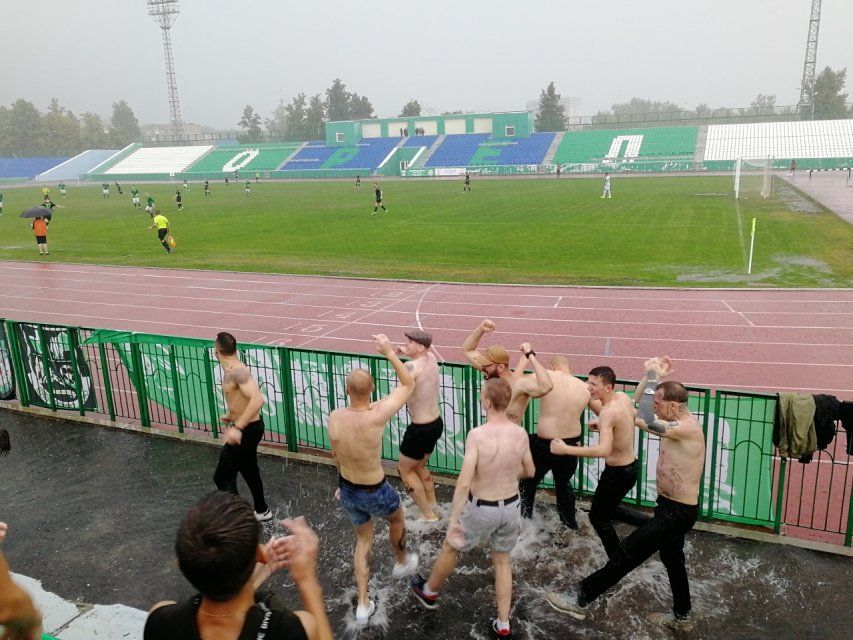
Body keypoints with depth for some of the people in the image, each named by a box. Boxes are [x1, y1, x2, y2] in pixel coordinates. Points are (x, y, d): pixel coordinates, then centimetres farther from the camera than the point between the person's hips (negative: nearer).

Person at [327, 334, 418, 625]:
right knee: (397, 519, 32)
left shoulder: (334, 417, -17)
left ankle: (363, 604, 31)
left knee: (363, 540, 26)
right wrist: (389, 352, -15)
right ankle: (402, 563, 57)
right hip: (375, 493, -4)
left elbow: (336, 454, 2)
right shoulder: (377, 416, -31)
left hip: (347, 491, 4)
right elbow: (409, 384, -18)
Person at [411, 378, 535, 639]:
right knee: (502, 561, 23)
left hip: (482, 509, -4)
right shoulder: (520, 433, -10)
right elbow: (529, 472, 6)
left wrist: (453, 520, -21)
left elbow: (464, 483, -28)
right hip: (510, 506, 4)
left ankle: (429, 592, 47)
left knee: (451, 548, 22)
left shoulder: (477, 435, -26)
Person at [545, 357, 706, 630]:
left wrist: (653, 376, -32)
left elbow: (644, 420, -42)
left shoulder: (688, 428, -27)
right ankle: (681, 616, 44)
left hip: (678, 512, -10)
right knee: (672, 559, 25)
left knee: (627, 553, -7)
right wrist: (650, 377, -5)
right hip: (671, 507, 10)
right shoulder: (678, 422, 3)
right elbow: (635, 411, 8)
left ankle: (579, 600, -2)